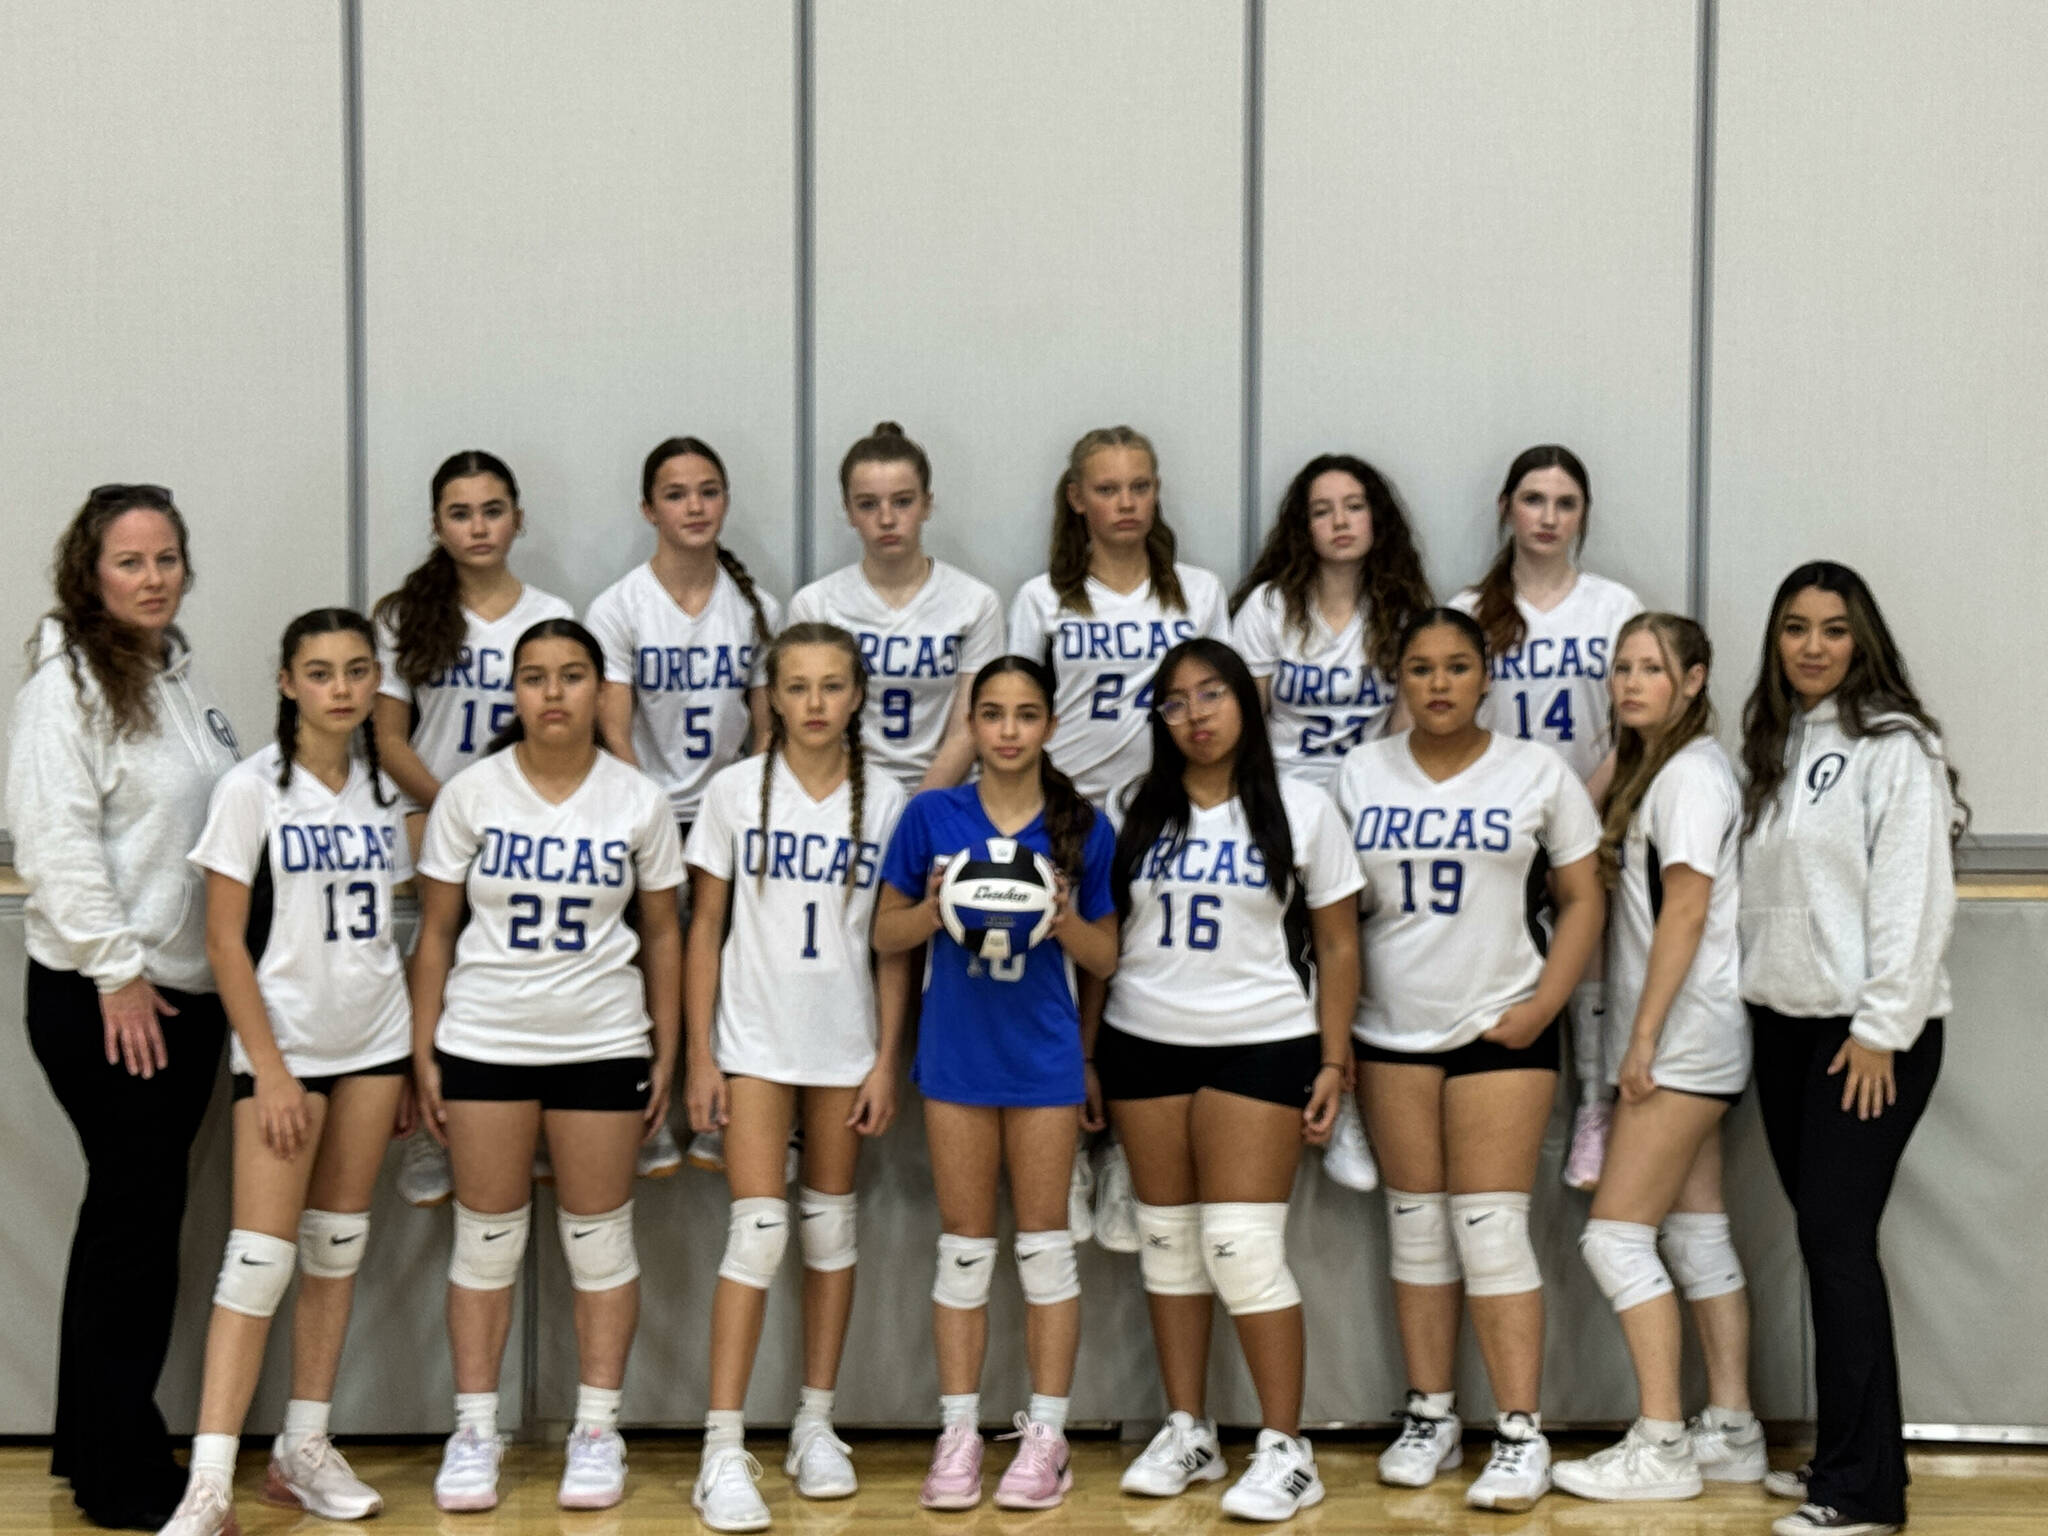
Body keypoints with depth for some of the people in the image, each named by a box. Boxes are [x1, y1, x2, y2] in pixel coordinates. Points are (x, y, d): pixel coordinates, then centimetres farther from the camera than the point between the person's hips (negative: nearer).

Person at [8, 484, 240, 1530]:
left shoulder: (179, 672, 14)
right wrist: (118, 969, -19)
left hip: (187, 988, 8)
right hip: (102, 998, -8)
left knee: (132, 1213, 14)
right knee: (139, 1217, -4)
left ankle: (90, 1442, 25)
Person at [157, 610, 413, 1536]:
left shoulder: (384, 789, 6)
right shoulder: (252, 789, -8)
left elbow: (399, 923, 11)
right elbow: (225, 944, -10)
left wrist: (418, 1051, 6)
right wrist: (270, 1069, -14)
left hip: (373, 1040, 5)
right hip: (283, 1042, -5)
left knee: (339, 1243, 9)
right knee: (261, 1256, -9)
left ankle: (304, 1447, 18)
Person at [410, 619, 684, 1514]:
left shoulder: (639, 802, 0)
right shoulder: (469, 795, -2)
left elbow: (661, 933, 5)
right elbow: (436, 930, 1)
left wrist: (668, 1052, 3)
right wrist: (423, 1052, -2)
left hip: (602, 1044, 0)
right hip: (484, 1043, 0)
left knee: (599, 1237, 6)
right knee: (486, 1237, 5)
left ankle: (597, 1431, 16)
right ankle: (474, 1430, 16)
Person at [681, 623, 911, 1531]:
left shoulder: (883, 801, 1)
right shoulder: (735, 792, -2)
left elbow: (894, 943, 4)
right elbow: (705, 928, 0)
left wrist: (887, 1058, -1)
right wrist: (700, 1055, -4)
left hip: (844, 1046, 2)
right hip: (754, 1040, -2)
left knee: (830, 1226, 10)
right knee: (759, 1231, -9)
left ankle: (816, 1424, 23)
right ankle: (723, 1450, -6)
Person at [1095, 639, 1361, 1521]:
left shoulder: (1300, 811, 2)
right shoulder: (1137, 814, 8)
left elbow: (1338, 948, 3)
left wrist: (1333, 1063, -3)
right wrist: (1085, 1056, 4)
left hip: (1260, 1048, -3)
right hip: (1143, 1048, 3)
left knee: (1242, 1244, -9)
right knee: (1167, 1239, 7)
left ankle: (1286, 1449, -2)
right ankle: (1186, 1432, 18)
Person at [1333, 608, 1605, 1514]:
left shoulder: (1537, 774, 1)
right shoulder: (1362, 774, 6)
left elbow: (1582, 898, 2)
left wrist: (1544, 1005, -10)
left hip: (1500, 1031, -3)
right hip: (1393, 1033, 3)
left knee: (1491, 1228, -6)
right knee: (1416, 1226, 8)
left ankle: (1521, 1435, -2)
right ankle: (1429, 1416, 17)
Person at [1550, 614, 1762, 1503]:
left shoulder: (1691, 772, -13)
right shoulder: (1650, 770, 18)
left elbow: (1687, 910, -18)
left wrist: (1644, 1037, -18)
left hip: (1685, 1036, -10)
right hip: (1681, 1041, 10)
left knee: (1616, 1235, -10)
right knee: (1697, 1233, 11)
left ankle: (1661, 1448, -7)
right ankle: (1731, 1432, 16)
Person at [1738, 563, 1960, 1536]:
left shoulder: (1893, 745, -9)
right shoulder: (1771, 745, 14)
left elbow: (1912, 898, -15)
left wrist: (1881, 1028, -18)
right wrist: (1753, 997, 9)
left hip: (1870, 1034, -7)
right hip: (1785, 1024, 7)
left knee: (1837, 1239, -9)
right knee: (1823, 1238, 9)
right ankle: (1840, 1456, 17)